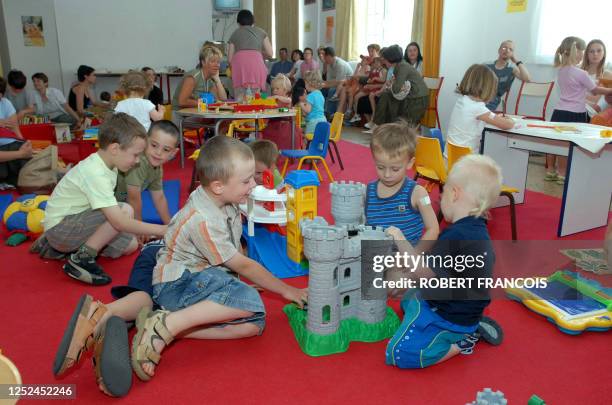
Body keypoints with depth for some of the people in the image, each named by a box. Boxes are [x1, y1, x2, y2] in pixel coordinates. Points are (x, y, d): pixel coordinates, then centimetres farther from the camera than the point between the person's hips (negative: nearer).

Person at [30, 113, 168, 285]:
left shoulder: (105, 164, 0)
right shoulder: (95, 174, -27)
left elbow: (109, 209, 5)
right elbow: (119, 222, -31)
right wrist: (161, 230, -27)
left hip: (74, 223, 10)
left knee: (130, 244, 6)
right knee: (125, 210, -25)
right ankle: (81, 259, -13)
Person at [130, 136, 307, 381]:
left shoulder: (226, 202, 1)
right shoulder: (202, 220, -23)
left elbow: (237, 254, 16)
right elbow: (243, 266, -16)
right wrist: (285, 290, -8)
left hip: (203, 278, 9)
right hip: (176, 284, -9)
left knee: (254, 323, -15)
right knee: (250, 300, -31)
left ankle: (169, 331, -18)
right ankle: (165, 325, -26)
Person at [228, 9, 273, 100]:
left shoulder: (235, 33, 23)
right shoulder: (260, 32, 23)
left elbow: (229, 58, 17)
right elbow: (270, 53, 16)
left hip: (239, 63, 0)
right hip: (256, 62, 0)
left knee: (239, 98, -2)